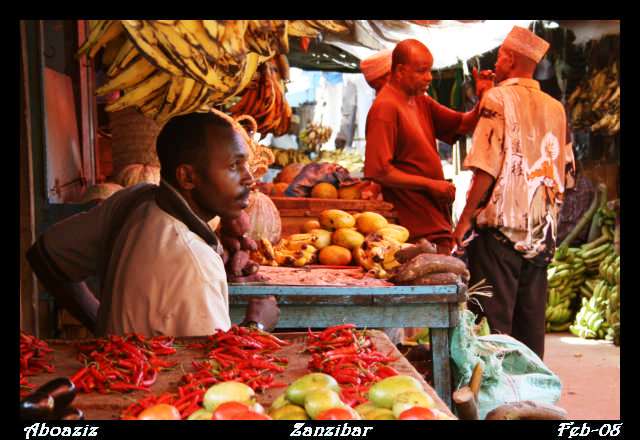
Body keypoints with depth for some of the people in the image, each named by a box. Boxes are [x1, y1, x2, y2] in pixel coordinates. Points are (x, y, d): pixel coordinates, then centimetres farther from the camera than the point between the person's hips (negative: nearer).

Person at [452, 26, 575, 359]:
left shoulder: (498, 99, -7)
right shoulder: (556, 108, 11)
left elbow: (487, 168, -15)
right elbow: (566, 174, 14)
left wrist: (465, 220, -10)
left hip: (500, 225, -6)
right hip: (541, 231, 6)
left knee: (494, 320, -2)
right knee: (531, 320, 13)